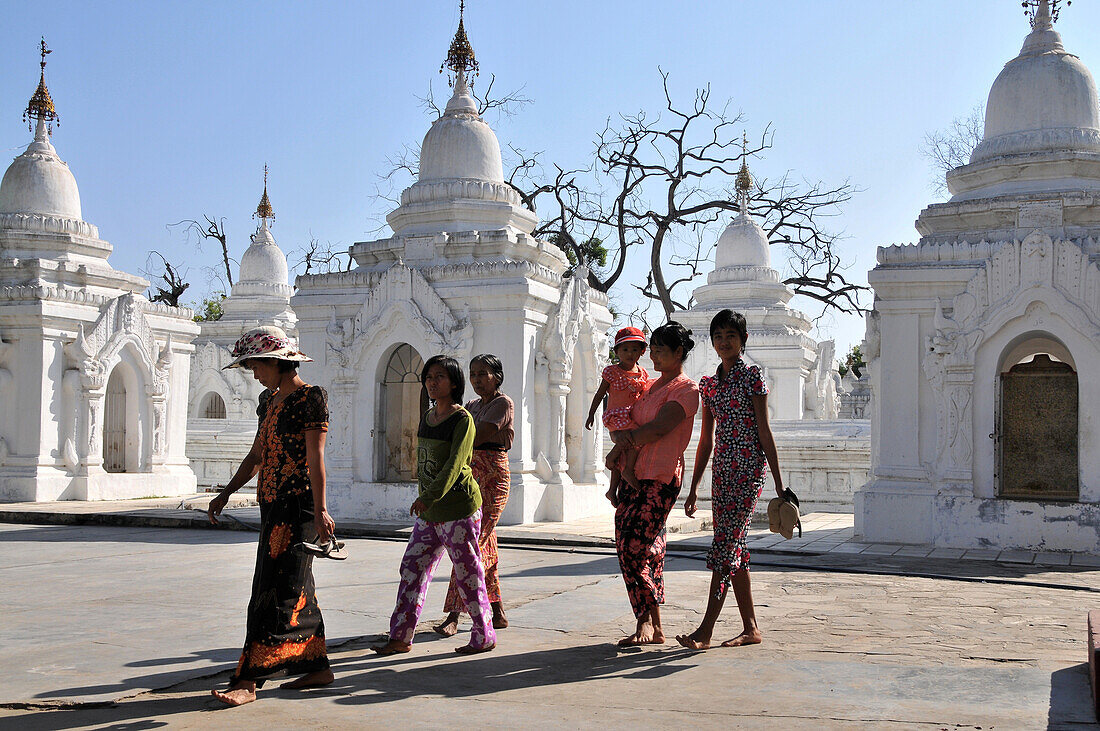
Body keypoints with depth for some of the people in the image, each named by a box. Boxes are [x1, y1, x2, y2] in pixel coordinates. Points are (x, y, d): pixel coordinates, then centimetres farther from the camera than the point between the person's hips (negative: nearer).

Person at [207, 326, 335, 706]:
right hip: (272, 504, 9)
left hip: (298, 504, -9)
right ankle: (317, 666, 20)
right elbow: (257, 455, 22)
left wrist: (320, 510, -21)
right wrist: (226, 493, 17)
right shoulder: (269, 399, 16)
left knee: (277, 591, -8)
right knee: (295, 589, 12)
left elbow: (315, 458, -16)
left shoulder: (310, 397, -10)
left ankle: (248, 681, -8)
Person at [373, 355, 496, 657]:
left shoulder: (462, 419, -10)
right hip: (429, 511, 8)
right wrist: (425, 499, 18)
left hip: (459, 508, -7)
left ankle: (485, 637, 13)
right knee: (413, 568, 5)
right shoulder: (426, 418, 13)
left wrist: (429, 496, -29)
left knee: (468, 574, 0)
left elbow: (454, 464, -21)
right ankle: (400, 637, 11)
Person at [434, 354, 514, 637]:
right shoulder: (471, 406, 19)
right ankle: (498, 613, 17)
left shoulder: (503, 404, -6)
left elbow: (478, 437, -15)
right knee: (485, 547, 9)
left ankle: (453, 616, -13)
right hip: (470, 478, 8)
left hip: (492, 479, -8)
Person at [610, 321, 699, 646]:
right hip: (634, 475, 8)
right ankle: (654, 628, 10)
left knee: (634, 547, -14)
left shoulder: (687, 389, -4)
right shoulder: (652, 387, 21)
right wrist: (621, 439, 3)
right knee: (649, 551, 5)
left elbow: (658, 428, -14)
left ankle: (646, 622, -4)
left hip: (661, 478, -7)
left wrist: (628, 437, -3)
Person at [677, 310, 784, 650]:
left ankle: (705, 630, -13)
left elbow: (764, 431, -6)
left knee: (726, 545, -12)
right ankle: (751, 627, 16)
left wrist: (778, 483, -9)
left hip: (748, 467, -7)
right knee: (734, 549, 8)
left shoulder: (752, 375, -3)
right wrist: (693, 488, 15)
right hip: (722, 469, 7)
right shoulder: (708, 383, 14)